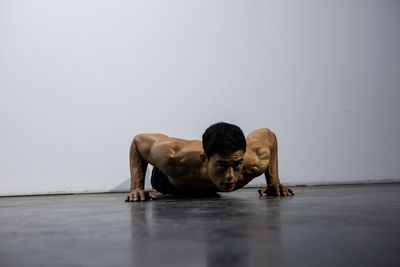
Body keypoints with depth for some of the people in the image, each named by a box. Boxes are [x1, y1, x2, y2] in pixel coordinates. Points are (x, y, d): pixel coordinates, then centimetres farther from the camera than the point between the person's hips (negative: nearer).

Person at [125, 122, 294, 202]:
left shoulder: (255, 162, -44)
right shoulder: (173, 158, -50)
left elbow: (268, 135, -21)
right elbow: (139, 140, -29)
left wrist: (274, 182, -19)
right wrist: (136, 188, -33)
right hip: (170, 184, -2)